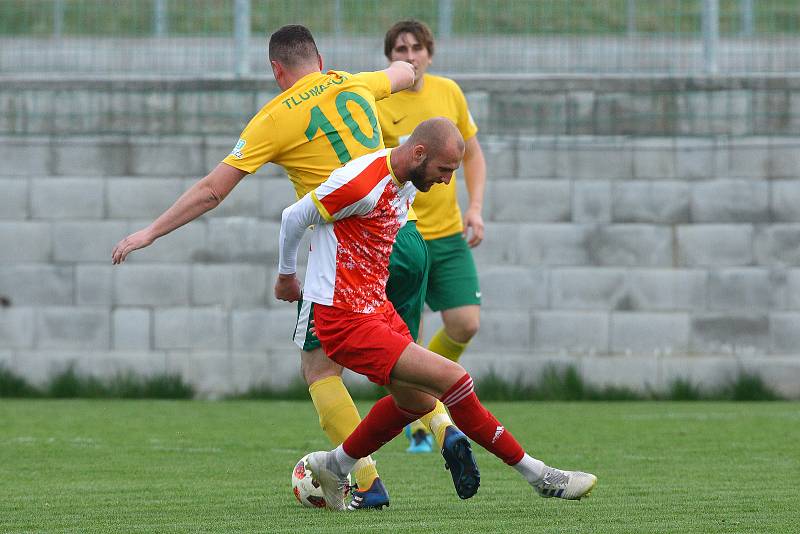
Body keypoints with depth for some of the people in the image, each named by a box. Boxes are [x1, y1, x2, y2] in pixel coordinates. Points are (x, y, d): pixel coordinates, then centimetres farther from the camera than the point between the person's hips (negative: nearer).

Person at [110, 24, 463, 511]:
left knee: (319, 366, 5)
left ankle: (369, 484, -5)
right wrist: (403, 67, 61)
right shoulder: (353, 85, 12)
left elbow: (211, 191, 1)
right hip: (407, 238, 5)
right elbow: (404, 74, 36)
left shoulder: (275, 118, -1)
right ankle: (444, 425, -7)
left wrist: (151, 232, 10)